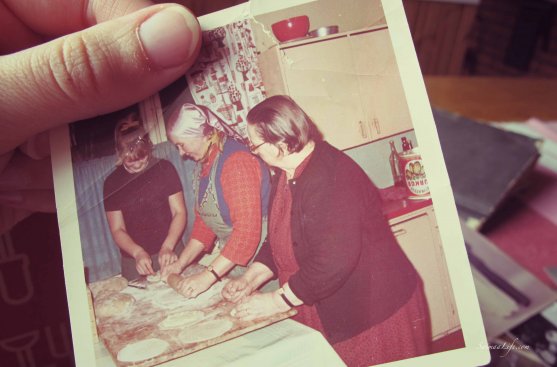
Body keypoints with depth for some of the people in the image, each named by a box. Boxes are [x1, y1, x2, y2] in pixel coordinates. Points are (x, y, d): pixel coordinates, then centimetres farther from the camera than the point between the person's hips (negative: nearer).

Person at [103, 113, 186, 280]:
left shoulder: (164, 169, -2)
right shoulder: (112, 183, 0)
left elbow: (179, 212, -3)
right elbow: (117, 230, 0)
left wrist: (168, 247, -16)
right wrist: (138, 253, -18)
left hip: (170, 253, 0)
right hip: (134, 262, 1)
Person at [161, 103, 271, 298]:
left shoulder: (236, 160, -21)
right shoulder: (203, 164, 9)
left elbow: (247, 229, -26)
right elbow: (203, 220, 15)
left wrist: (209, 275, -25)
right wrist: (181, 263, 7)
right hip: (230, 259, 8)